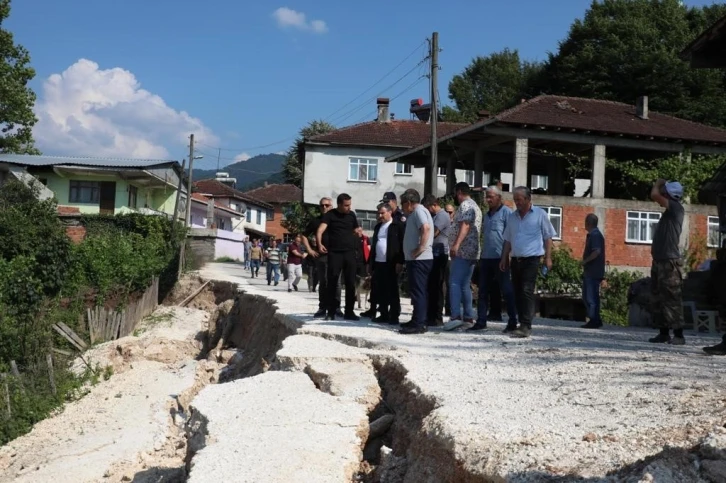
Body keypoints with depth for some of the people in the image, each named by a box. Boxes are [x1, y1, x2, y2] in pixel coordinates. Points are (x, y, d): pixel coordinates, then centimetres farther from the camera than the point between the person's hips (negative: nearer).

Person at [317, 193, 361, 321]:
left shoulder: (351, 215, 9)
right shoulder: (330, 215, -4)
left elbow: (356, 231, 21)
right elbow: (320, 231, -16)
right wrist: (320, 244, -31)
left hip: (350, 253, 4)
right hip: (334, 253, -3)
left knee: (350, 283, 4)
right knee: (332, 283, 0)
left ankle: (349, 312, 12)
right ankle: (331, 312, 6)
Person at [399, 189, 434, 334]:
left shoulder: (418, 210, -9)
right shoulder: (416, 212, 22)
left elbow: (426, 228, -25)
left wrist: (420, 248, -24)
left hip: (419, 259, -11)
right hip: (416, 259, 11)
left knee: (417, 291, -11)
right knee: (419, 291, 14)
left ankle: (418, 324, -11)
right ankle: (417, 321, 21)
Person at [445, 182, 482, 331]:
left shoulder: (465, 205, -7)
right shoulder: (475, 206, 25)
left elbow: (465, 225, -21)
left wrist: (456, 245, -31)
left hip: (462, 251, -10)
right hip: (471, 252, 10)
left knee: (454, 283, -15)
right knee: (465, 285, 10)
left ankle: (456, 316, -24)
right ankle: (468, 318, 10)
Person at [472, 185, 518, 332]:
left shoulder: (506, 212, -7)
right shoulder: (487, 215, 18)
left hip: (500, 258, -8)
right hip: (486, 258, 8)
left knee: (506, 290, -2)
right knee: (483, 291, 9)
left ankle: (512, 322, 5)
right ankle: (481, 321, 14)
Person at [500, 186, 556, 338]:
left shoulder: (540, 214, 0)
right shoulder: (512, 217, 14)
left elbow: (548, 238, 1)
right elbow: (508, 240, 18)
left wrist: (548, 258, -5)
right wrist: (504, 258, 12)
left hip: (531, 259, -6)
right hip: (515, 259, 6)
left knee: (527, 291, -14)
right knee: (518, 293, 7)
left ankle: (526, 326, -16)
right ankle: (523, 324, 15)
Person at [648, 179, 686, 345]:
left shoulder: (677, 208, -10)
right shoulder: (670, 211, 15)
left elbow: (654, 195, -18)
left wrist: (658, 183, -3)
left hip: (670, 262, -9)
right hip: (659, 261, 9)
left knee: (671, 300, -9)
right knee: (657, 300, 10)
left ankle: (678, 335, -7)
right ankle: (663, 332, 15)